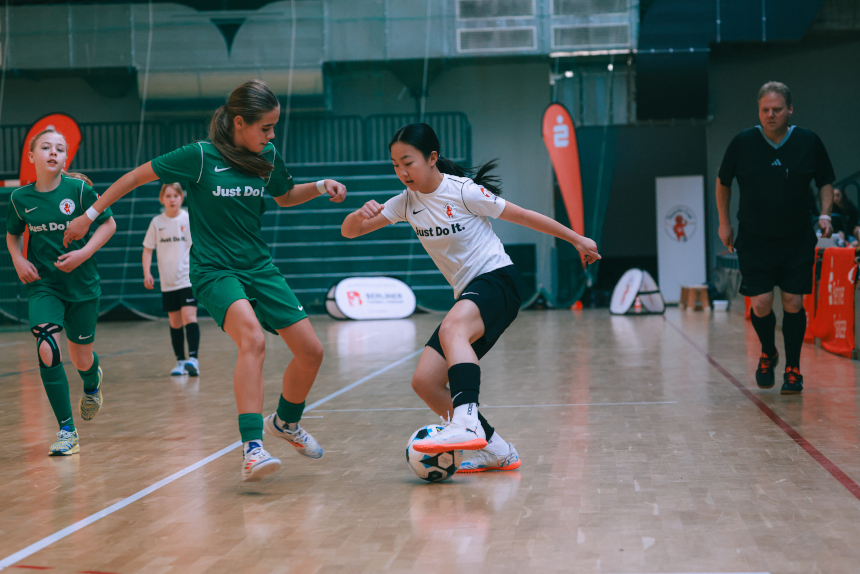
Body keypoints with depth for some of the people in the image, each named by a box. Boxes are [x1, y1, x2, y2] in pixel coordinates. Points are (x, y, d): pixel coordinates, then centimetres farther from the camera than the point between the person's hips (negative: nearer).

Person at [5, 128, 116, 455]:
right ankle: (67, 431, -7)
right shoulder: (20, 198, -2)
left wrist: (84, 253, -15)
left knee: (81, 358, 9)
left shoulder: (78, 188, -10)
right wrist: (18, 260, -2)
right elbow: (12, 234, 16)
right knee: (47, 350, -19)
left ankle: (92, 384, 50)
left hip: (81, 284, -1)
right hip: (42, 284, 1)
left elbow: (108, 223, -3)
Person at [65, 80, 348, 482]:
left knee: (311, 351, 2)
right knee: (253, 339, -33)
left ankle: (286, 422, 30)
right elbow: (138, 175, -3)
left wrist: (320, 187, 4)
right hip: (214, 270, -6)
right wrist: (90, 214, 0)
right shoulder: (201, 156, -12)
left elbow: (284, 197, 23)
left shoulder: (268, 158, 3)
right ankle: (251, 448, -37)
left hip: (259, 268, 6)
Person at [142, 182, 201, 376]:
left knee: (189, 316, -16)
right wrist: (147, 273, -4)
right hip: (167, 281, 3)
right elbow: (148, 249, 8)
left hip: (188, 278, -3)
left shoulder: (189, 219, -4)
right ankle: (180, 361, 17)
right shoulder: (157, 222, 3)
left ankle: (193, 358, -21)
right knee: (175, 322, 9)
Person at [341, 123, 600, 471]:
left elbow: (523, 216, -1)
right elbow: (349, 231, 5)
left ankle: (466, 424, -57)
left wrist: (577, 240, 5)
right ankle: (495, 450, 5)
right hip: (467, 296, 7)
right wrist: (362, 214, -18)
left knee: (452, 329, -39)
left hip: (497, 278, -7)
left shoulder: (463, 191, -10)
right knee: (425, 382, -5)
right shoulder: (407, 202, 7)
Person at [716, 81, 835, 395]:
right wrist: (724, 223, 10)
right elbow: (723, 183, 10)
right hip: (754, 240, 0)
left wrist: (825, 214, -5)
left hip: (798, 240, 0)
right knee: (761, 305, -6)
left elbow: (826, 181, 11)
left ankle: (793, 370, 14)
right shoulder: (743, 142, -6)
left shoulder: (809, 142, -4)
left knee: (793, 304, -2)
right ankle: (768, 355, 24)